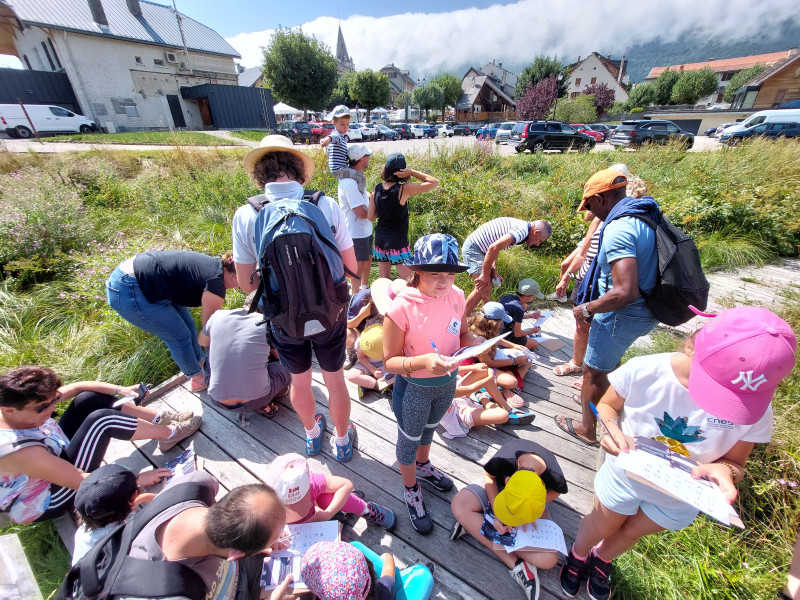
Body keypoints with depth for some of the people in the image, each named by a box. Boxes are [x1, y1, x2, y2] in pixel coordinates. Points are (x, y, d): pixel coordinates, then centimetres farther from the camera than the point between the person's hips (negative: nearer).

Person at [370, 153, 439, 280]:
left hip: (380, 240, 6)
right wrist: (412, 172, -11)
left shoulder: (377, 188, -1)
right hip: (398, 242, -6)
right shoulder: (404, 190, -15)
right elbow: (434, 182, -10)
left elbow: (371, 217, 5)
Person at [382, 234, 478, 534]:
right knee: (409, 440, 21)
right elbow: (390, 361, -23)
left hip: (447, 382, 5)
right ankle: (411, 491, 52)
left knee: (429, 429, 32)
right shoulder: (401, 307, -28)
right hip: (413, 388, -5)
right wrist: (423, 361, -39)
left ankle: (423, 465, 65)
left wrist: (475, 343, -17)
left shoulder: (456, 296, -12)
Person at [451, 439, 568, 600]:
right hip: (497, 486, 0)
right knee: (458, 505, -27)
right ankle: (516, 564, -18)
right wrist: (496, 513, -22)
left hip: (533, 503, 1)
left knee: (548, 560, -22)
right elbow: (488, 476, -14)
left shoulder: (555, 478, -37)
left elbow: (556, 492, -9)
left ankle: (474, 525, -12)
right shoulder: (502, 460, -40)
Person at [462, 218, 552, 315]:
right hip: (473, 248, -11)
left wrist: (494, 269, 8)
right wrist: (485, 275, -23)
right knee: (482, 288, -15)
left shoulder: (521, 225, 15)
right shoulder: (522, 231, -18)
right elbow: (494, 247, -30)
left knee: (488, 282, 17)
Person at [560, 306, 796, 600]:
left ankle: (602, 559, 62)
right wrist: (612, 429, -35)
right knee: (601, 526, 22)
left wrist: (725, 471, -33)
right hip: (625, 474, -2)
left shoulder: (755, 409, -26)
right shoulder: (644, 370, -33)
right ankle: (578, 555, 57)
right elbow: (607, 404, -14)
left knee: (633, 532, 28)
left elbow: (735, 463, -9)